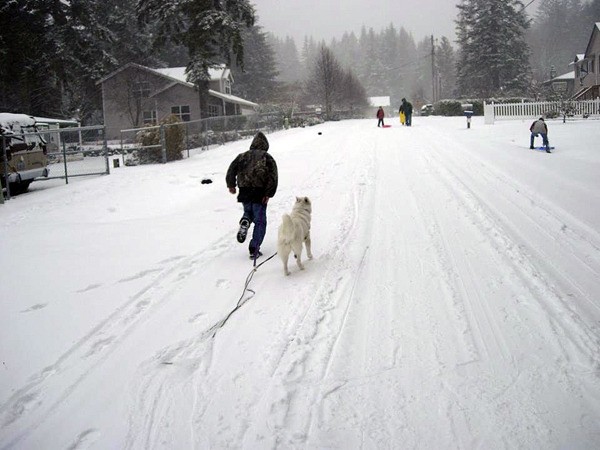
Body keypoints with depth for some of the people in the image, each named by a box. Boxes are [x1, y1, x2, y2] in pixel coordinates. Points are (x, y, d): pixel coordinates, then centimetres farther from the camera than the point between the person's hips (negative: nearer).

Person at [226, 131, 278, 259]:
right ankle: (254, 250, -2)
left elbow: (232, 169, 4)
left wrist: (231, 185, 12)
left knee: (248, 212, 29)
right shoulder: (267, 158, 2)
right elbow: (273, 177, -9)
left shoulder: (243, 156, 11)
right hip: (259, 193, -3)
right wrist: (269, 194, -11)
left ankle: (245, 222, -6)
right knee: (260, 222, 5)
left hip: (244, 191, 3)